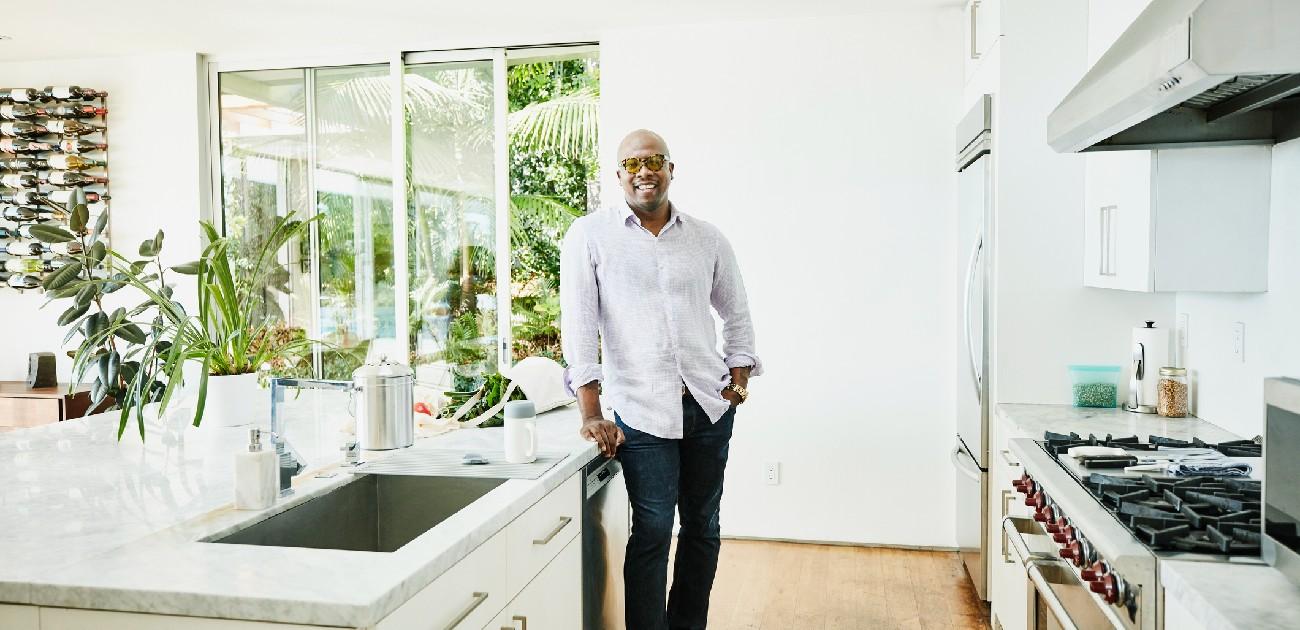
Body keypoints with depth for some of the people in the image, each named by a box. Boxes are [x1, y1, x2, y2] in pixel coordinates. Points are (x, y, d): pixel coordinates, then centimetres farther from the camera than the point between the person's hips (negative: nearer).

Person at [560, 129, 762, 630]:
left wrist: (740, 373, 7)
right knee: (652, 531, -6)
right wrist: (590, 413, -12)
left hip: (710, 404, 4)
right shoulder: (589, 236, -2)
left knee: (702, 527, 12)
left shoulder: (707, 240, 8)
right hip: (641, 410, -4)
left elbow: (737, 314, 20)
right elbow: (578, 324, -8)